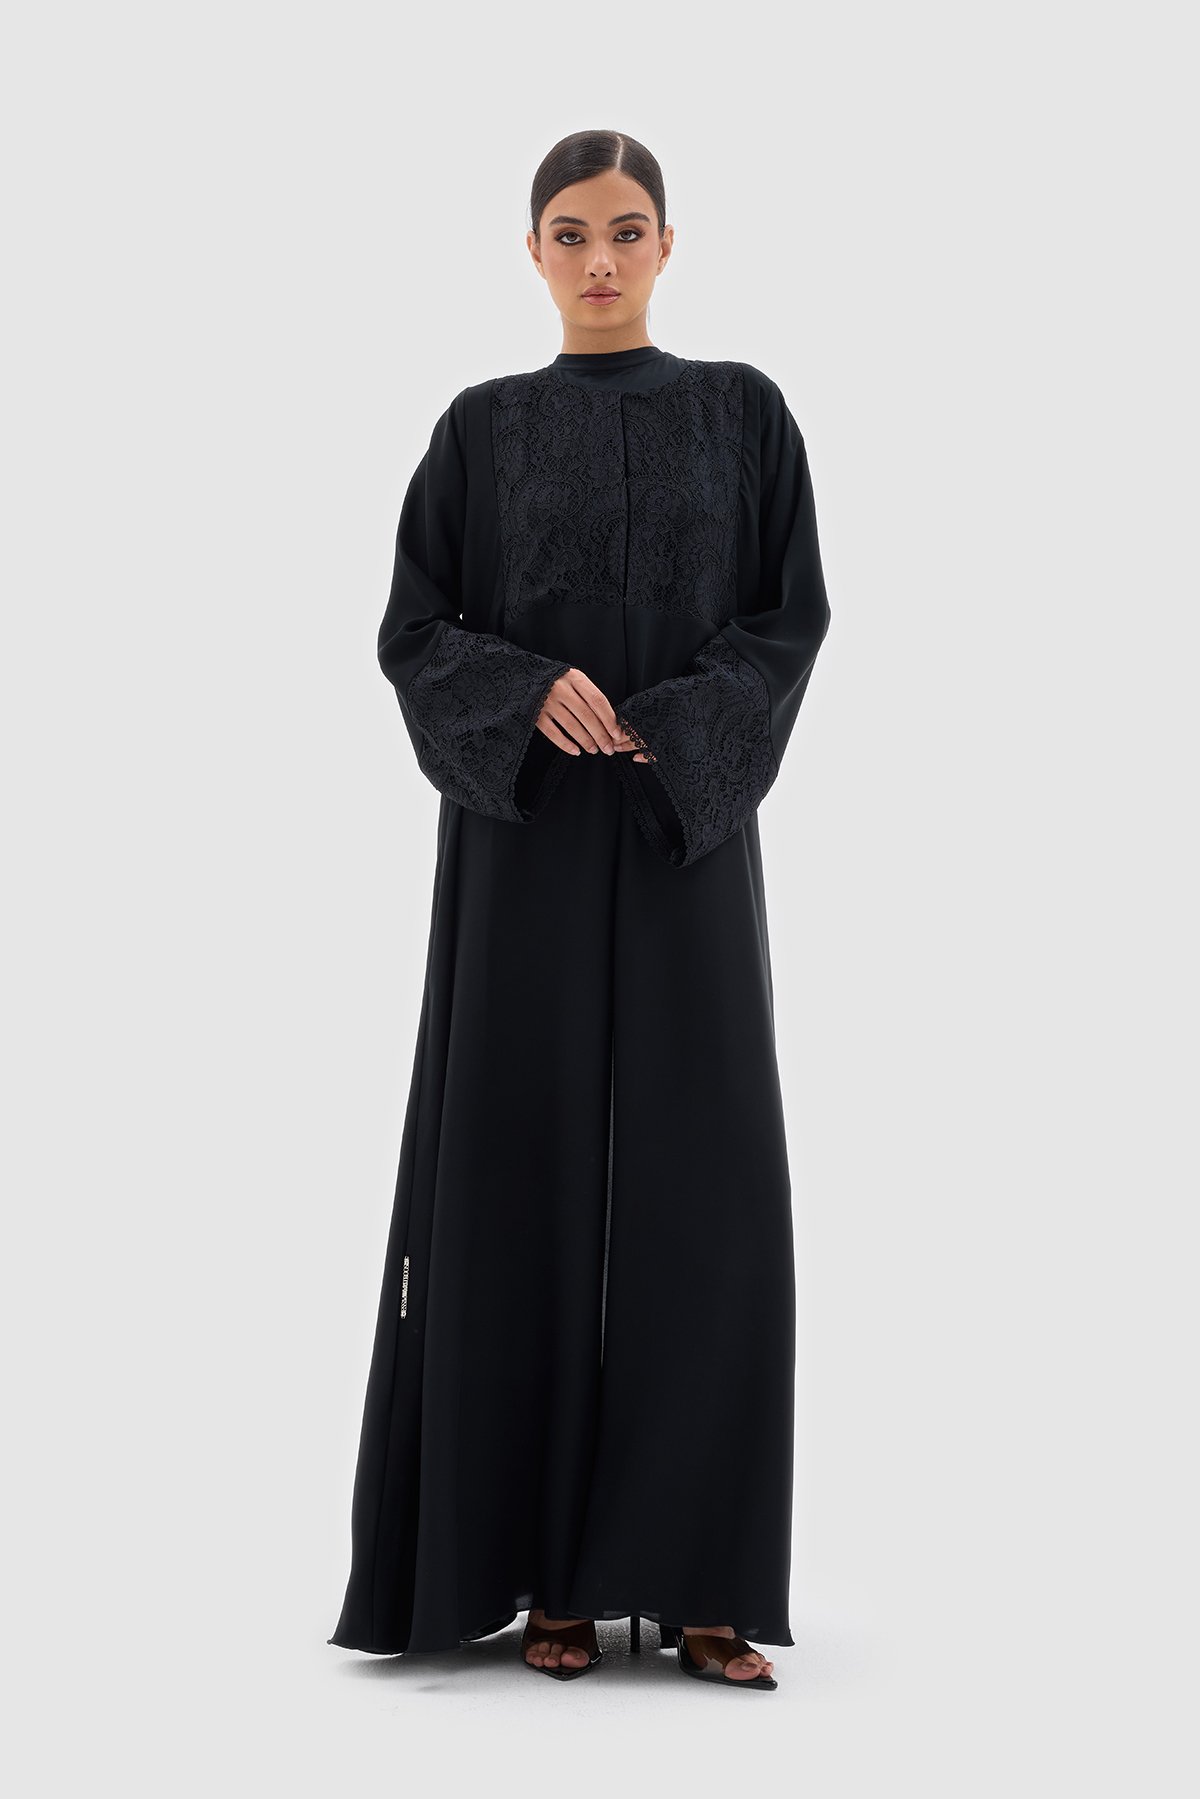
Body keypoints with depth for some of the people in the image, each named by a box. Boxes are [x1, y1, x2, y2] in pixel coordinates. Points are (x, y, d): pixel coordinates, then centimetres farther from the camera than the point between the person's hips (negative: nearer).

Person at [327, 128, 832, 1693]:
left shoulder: (742, 413, 8)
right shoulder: (484, 429, 8)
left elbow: (792, 614, 2)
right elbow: (413, 629, 4)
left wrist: (668, 732, -14)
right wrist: (530, 690, -16)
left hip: (688, 835, 0)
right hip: (525, 839, 0)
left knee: (700, 1179, -4)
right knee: (531, 1170, -2)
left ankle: (696, 1575, 3)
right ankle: (544, 1565, 5)